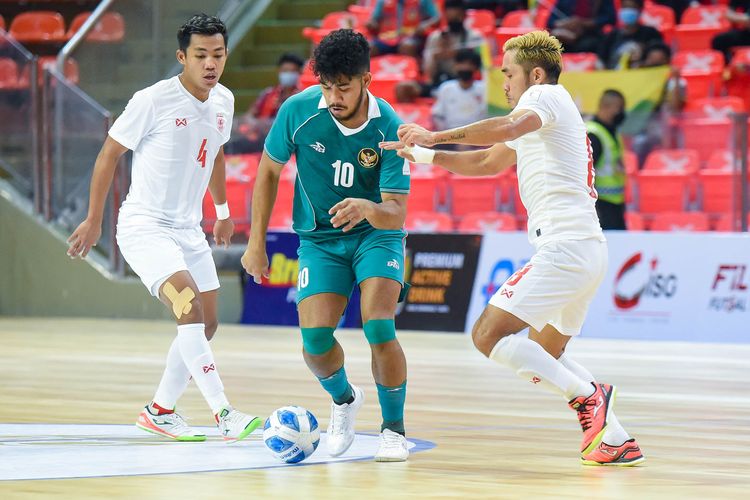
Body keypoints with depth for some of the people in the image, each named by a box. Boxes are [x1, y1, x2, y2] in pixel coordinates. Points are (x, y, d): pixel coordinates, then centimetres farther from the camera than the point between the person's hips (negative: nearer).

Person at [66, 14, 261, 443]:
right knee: (190, 308, -24)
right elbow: (110, 153, -6)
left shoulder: (224, 102, 3)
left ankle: (161, 411, 27)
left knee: (206, 324, 10)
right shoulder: (153, 101, -17)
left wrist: (222, 211, 31)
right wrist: (94, 221, -2)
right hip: (144, 226, -8)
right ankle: (224, 415, -29)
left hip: (189, 230, 8)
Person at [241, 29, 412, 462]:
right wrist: (256, 242, 0)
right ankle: (344, 399, 21)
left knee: (378, 327, -22)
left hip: (376, 234, -2)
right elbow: (269, 170, -1)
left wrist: (367, 209, -48)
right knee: (315, 338, -14)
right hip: (319, 238, 2)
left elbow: (397, 212, -25)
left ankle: (394, 429, -1)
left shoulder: (389, 128, -23)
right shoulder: (299, 111, -18)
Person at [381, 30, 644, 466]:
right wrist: (425, 154, 28)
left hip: (564, 246, -11)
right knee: (544, 356, 21)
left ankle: (588, 396, -16)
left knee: (488, 334, -14)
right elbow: (489, 161, 36)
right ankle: (618, 441, 15)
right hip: (589, 250, 11)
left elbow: (508, 127, -26)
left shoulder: (547, 94, -3)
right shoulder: (542, 119, 27)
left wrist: (437, 136, -22)